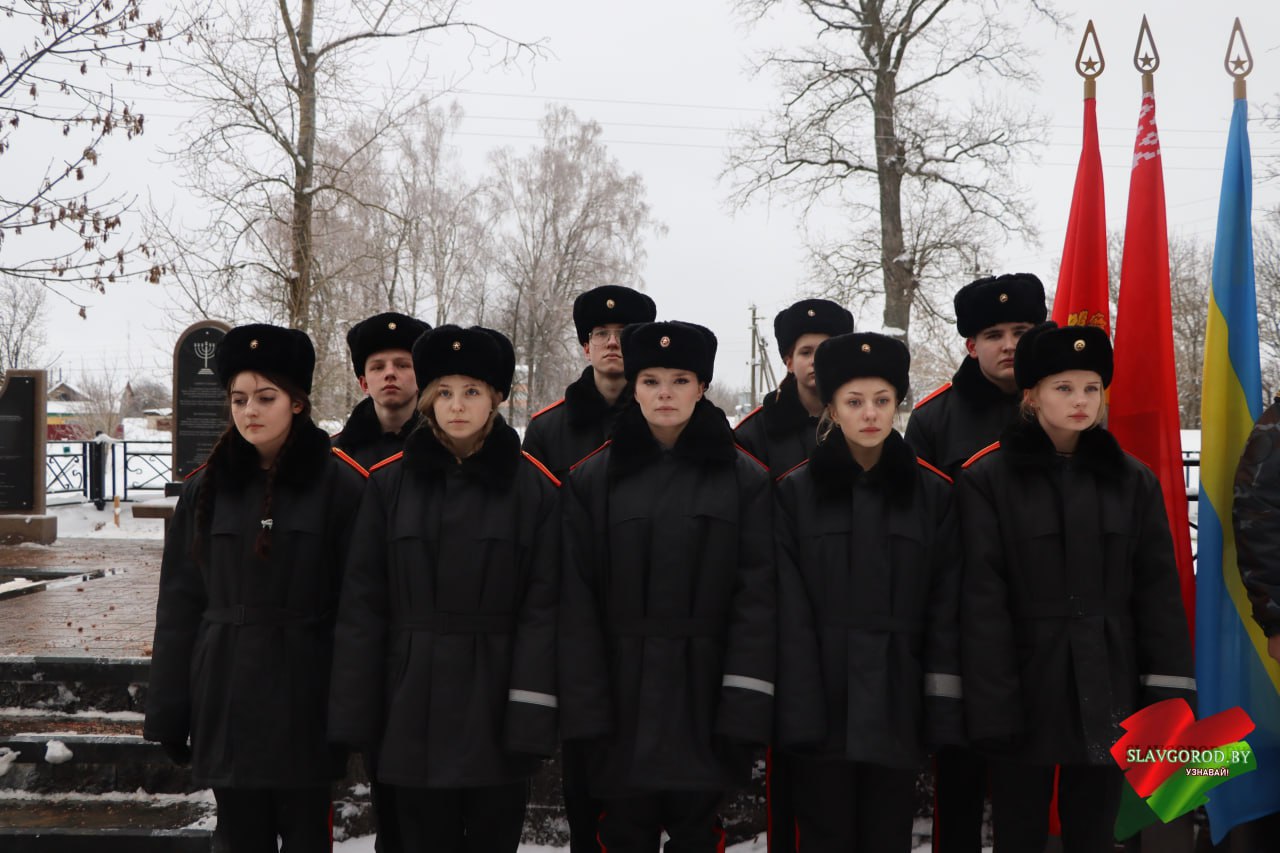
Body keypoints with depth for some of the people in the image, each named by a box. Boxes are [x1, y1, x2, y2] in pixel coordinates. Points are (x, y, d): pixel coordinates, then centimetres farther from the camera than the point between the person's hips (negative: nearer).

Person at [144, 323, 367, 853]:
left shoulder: (338, 485, -4)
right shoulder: (205, 489, 6)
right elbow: (180, 604, 7)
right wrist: (169, 711, 4)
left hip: (302, 695, -3)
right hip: (226, 696, 3)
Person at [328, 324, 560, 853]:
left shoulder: (535, 487, -2)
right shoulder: (389, 483, 2)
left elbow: (542, 606, -5)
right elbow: (362, 604, 2)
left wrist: (531, 719, -11)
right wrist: (353, 715, -2)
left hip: (496, 709, -1)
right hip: (414, 713, 1)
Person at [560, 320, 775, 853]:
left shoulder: (744, 479, 1)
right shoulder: (593, 480, 3)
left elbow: (757, 596, -4)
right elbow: (575, 600, 0)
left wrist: (745, 706, -11)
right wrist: (584, 708, -7)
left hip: (703, 695, 0)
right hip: (622, 698, 1)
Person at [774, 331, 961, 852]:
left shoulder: (931, 493, 6)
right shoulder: (796, 492, 1)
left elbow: (945, 608, 3)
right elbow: (789, 612, -4)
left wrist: (943, 711, -4)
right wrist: (799, 712, -12)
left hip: (896, 708, 1)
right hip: (824, 706, -1)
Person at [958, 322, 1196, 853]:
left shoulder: (1133, 480, 6)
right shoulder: (987, 480, -5)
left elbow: (1159, 592, 6)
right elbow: (982, 600, -9)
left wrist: (1170, 694, -1)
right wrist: (991, 707, -14)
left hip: (1106, 692, 3)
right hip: (1025, 692, -3)